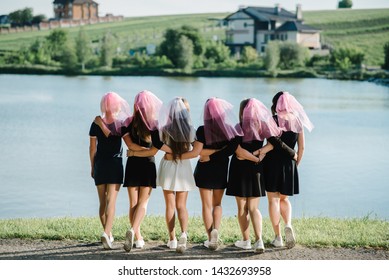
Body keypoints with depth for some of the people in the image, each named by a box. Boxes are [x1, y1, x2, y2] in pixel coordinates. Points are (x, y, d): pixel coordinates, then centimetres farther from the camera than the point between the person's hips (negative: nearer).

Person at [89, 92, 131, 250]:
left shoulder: (96, 123, -1)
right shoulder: (121, 123, -6)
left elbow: (92, 147, 2)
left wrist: (92, 166, 11)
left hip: (99, 165, 2)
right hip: (115, 165, -2)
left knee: (102, 202, 14)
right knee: (111, 201, -5)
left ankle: (109, 234, 23)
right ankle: (106, 233, -22)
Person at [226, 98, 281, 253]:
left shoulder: (239, 128, -11)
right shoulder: (263, 127, 1)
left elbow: (238, 149, -21)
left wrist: (255, 159, -12)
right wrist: (258, 154, -15)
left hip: (240, 169, -4)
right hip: (256, 170, 4)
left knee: (242, 208, 8)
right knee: (253, 207, 7)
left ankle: (246, 240, 15)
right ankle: (259, 240, -10)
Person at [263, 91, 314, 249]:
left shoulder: (273, 120, -6)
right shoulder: (297, 122, 6)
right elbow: (301, 147, 9)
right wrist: (296, 164, 17)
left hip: (272, 162, -4)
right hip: (289, 164, 4)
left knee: (273, 199, 3)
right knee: (284, 199, 19)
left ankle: (278, 237, 3)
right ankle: (288, 225, -6)